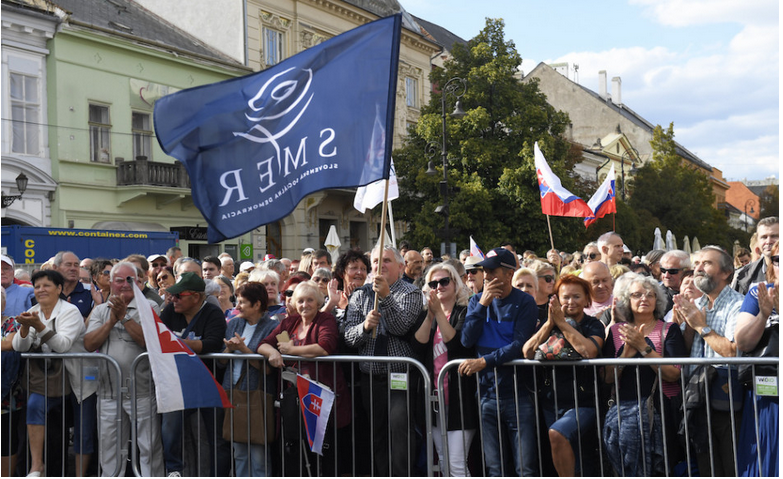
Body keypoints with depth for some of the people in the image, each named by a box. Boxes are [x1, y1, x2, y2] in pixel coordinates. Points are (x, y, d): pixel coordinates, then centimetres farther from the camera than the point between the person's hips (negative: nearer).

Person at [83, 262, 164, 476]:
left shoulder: (149, 307, 0)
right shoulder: (100, 310, 14)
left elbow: (150, 341, -14)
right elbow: (89, 344, 1)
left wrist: (124, 316, -13)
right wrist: (112, 320, -8)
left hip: (141, 392, -4)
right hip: (110, 392, 4)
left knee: (149, 448, -1)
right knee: (110, 450, 12)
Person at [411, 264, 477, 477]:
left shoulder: (465, 312, -2)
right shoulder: (428, 316, 14)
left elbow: (457, 342, -18)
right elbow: (418, 347, -1)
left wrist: (439, 312, -18)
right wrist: (430, 315, -10)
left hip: (459, 393, -6)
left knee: (456, 463, -11)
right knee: (443, 462, 12)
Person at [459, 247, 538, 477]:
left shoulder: (524, 302, -4)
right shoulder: (477, 301, 8)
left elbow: (519, 345, -14)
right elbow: (467, 340, -5)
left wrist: (484, 361, -21)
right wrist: (483, 304, -11)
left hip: (518, 394, -3)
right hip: (486, 394, 3)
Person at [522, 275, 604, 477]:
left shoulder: (594, 325, 1)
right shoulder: (548, 324, 10)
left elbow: (589, 351, -21)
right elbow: (527, 352, -5)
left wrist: (562, 322, -15)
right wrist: (550, 323, -12)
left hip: (582, 404, -4)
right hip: (551, 404, 4)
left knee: (557, 432, -30)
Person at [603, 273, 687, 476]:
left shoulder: (668, 330, 5)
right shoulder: (616, 331, 12)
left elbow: (673, 374, -9)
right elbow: (607, 377, 4)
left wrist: (643, 347, -12)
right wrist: (627, 352, -10)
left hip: (659, 410, -2)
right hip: (622, 409, 2)